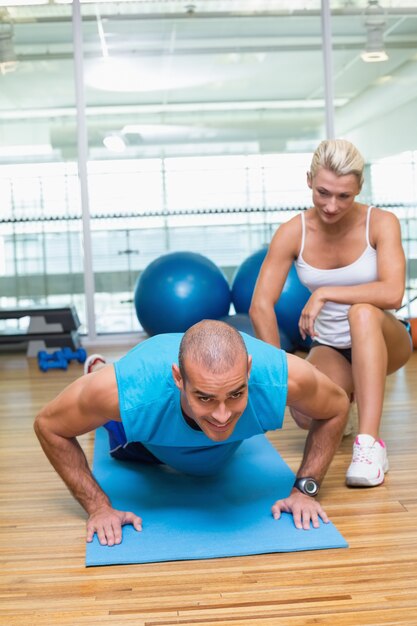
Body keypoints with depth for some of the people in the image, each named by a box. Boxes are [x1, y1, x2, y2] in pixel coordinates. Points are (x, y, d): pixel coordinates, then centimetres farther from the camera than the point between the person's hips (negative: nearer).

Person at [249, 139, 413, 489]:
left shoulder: (381, 223, -16)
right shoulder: (293, 233, -12)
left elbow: (393, 293, -31)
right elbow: (261, 306, -14)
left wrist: (326, 293, -33)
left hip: (380, 341, -2)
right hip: (329, 350, 2)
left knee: (363, 312, -37)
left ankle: (369, 443, -38)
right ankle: (347, 392, 12)